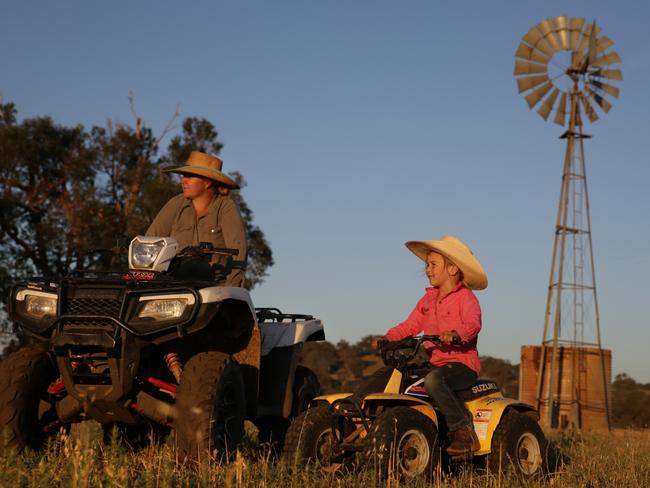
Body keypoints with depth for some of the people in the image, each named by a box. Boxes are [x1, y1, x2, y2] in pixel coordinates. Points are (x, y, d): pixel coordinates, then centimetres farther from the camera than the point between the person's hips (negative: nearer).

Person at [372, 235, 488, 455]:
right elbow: (410, 326, 16)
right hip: (435, 363, 7)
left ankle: (464, 431, -29)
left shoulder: (466, 298, -5)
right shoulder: (428, 300, 18)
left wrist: (455, 334, -44)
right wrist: (386, 338, -1)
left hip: (463, 364, -7)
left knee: (433, 379, -37)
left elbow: (473, 324, -23)